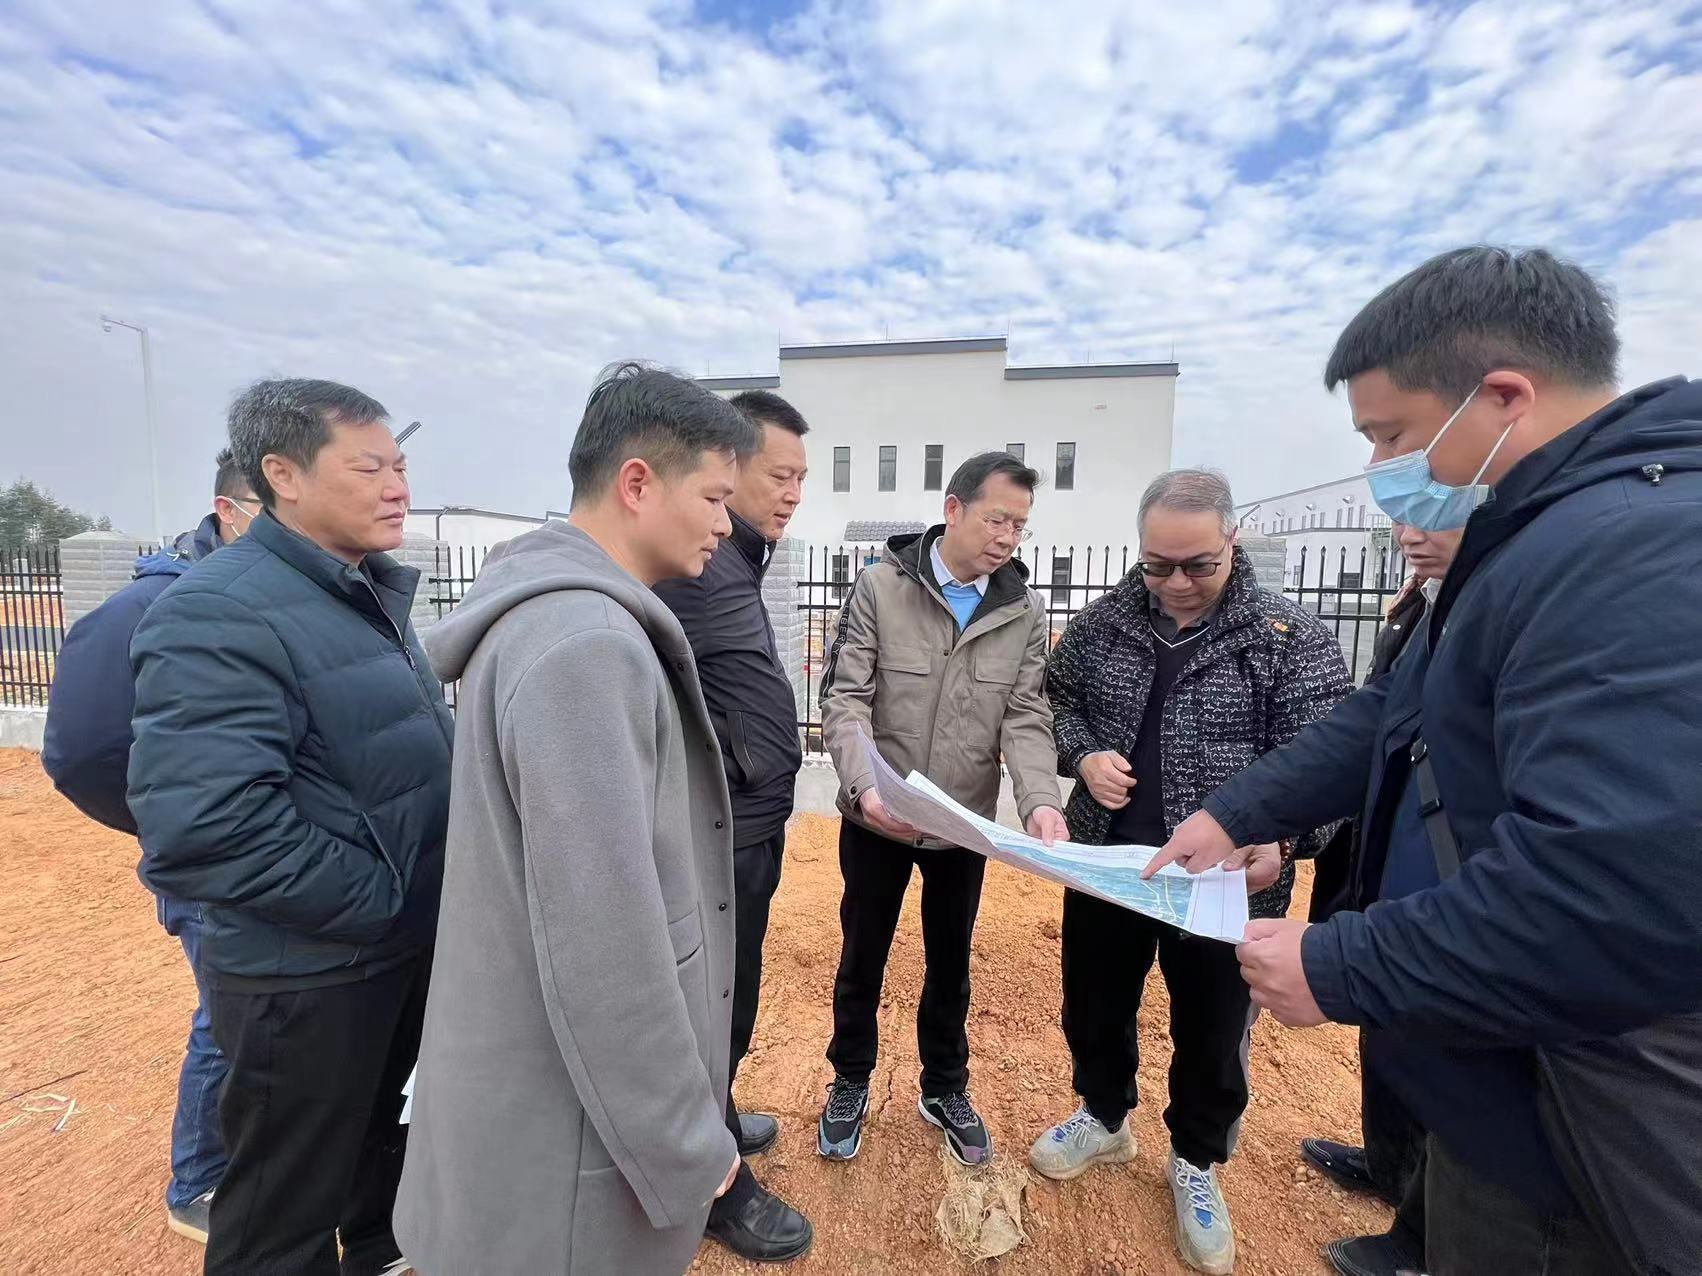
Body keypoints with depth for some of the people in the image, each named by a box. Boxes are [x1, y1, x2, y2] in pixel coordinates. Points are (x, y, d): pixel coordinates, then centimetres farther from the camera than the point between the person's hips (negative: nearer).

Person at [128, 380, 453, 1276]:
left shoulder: (371, 591, 6)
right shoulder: (220, 615, -22)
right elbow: (202, 831, -31)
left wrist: (426, 898, 7)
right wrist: (381, 902, -21)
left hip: (410, 943, 8)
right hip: (308, 976, -8)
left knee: (386, 1132, 30)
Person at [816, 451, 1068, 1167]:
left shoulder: (1024, 612, -3)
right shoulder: (881, 586, -12)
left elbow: (1026, 718, -7)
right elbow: (845, 699, -14)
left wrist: (1040, 800, -25)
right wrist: (865, 785, -30)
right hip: (875, 820, -2)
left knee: (950, 961, 21)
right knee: (862, 956, 17)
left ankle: (945, 1089, 45)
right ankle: (850, 1082, 43)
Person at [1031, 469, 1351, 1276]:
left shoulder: (1292, 640, -10)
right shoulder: (1102, 623, -2)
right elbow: (1056, 699, 9)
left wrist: (1281, 841, -29)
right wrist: (1083, 755, -11)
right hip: (1103, 864, 3)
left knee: (1211, 1032, 18)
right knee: (1094, 1006, 21)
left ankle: (1196, 1163, 46)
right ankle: (1104, 1118, 50)